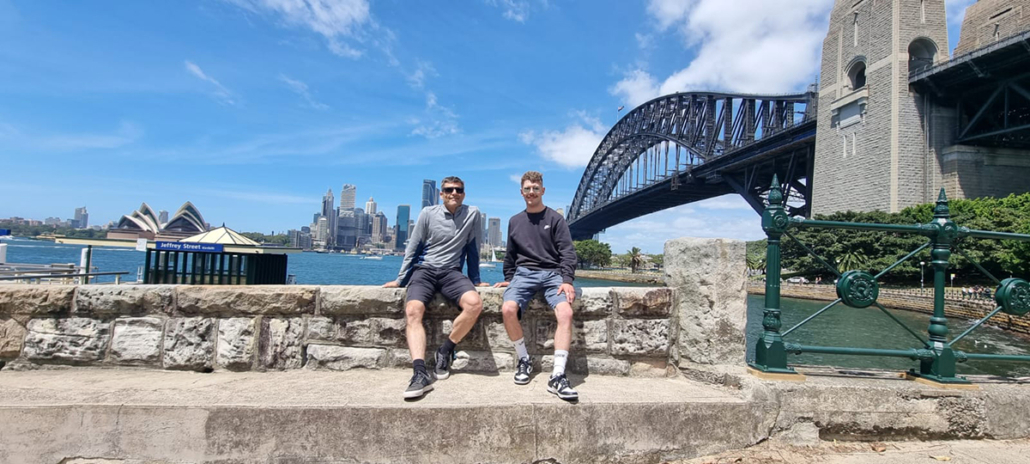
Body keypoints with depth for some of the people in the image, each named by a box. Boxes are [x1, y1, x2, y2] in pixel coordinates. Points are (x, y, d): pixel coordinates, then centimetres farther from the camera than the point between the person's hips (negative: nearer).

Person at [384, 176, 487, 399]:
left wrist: (475, 280, 13)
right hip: (424, 270, 0)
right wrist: (400, 280, 9)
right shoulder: (428, 213, 3)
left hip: (451, 272, 1)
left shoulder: (472, 214, 3)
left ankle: (445, 351, -9)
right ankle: (420, 373, -40)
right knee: (412, 311, -30)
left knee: (475, 304, -30)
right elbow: (412, 248, 9)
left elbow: (472, 250, 11)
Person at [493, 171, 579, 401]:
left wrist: (567, 280, -14)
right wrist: (509, 278, 15)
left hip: (552, 273, -2)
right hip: (524, 272, 2)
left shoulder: (556, 219, 7)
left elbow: (567, 252, -1)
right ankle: (524, 360, -6)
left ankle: (558, 376, -31)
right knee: (508, 309, -28)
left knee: (566, 312, -31)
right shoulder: (515, 221, 17)